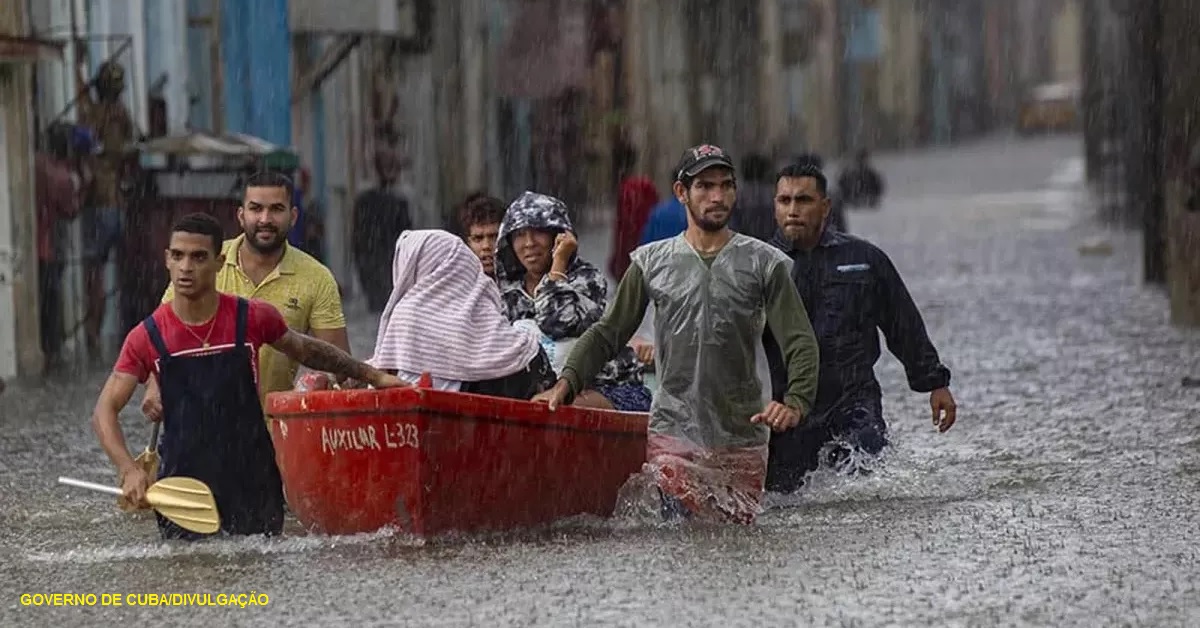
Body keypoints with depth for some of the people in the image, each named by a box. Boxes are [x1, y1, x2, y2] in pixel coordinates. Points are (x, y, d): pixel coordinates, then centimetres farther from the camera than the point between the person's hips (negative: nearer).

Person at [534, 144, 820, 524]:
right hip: (673, 435, 0)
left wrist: (795, 403, -20)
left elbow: (800, 342, -2)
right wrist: (567, 382, -7)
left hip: (742, 439, 0)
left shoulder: (763, 263, 4)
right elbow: (609, 333, 10)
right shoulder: (652, 262, 8)